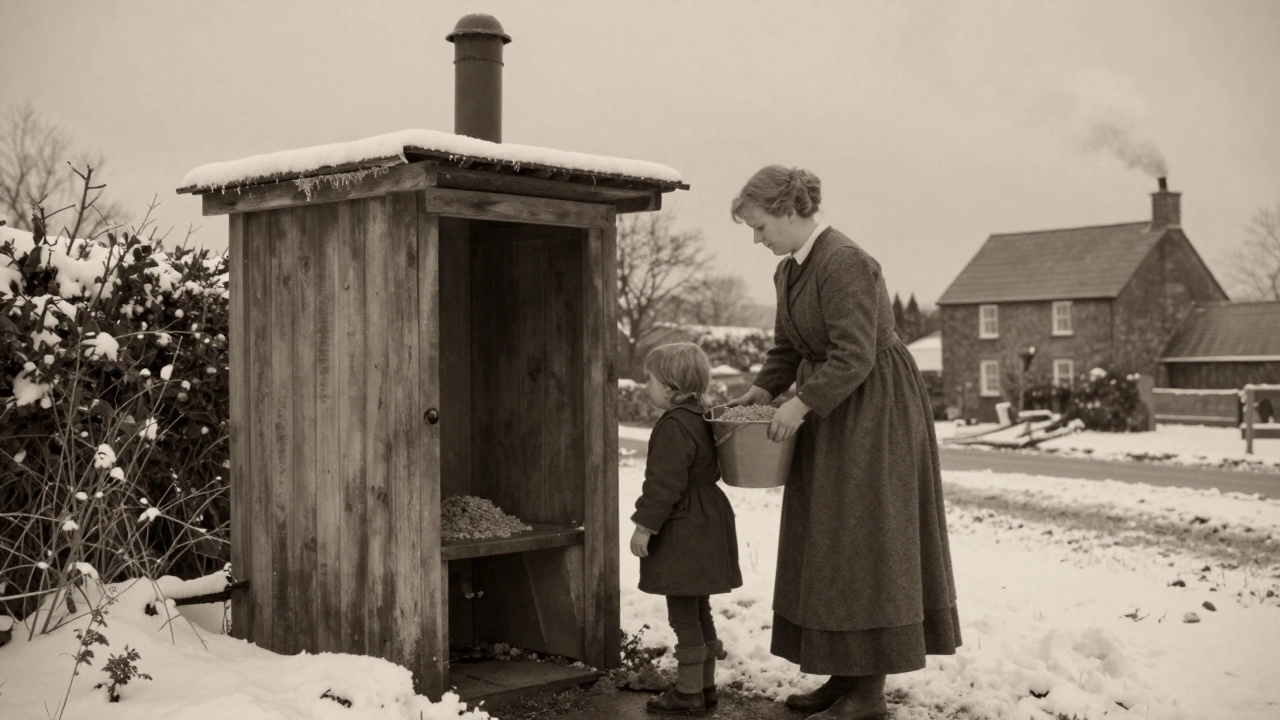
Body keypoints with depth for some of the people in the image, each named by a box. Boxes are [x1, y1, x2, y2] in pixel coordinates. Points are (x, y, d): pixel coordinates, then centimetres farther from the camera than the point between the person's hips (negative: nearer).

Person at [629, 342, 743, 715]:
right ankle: (706, 685, 25)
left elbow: (665, 483, -24)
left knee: (683, 612, -3)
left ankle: (689, 692, 4)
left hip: (683, 532, -11)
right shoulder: (701, 419, 12)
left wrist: (645, 525, -19)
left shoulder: (674, 426, -20)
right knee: (698, 609, 17)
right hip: (706, 526, 11)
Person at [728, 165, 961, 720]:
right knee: (826, 544, 11)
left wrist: (801, 403, -21)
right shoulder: (787, 271, 9)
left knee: (861, 544, -4)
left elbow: (854, 355, -25)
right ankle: (845, 673, 20)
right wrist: (763, 390, 4)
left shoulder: (845, 262, -20)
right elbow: (788, 349, 19)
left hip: (873, 413, -10)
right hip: (829, 414, 10)